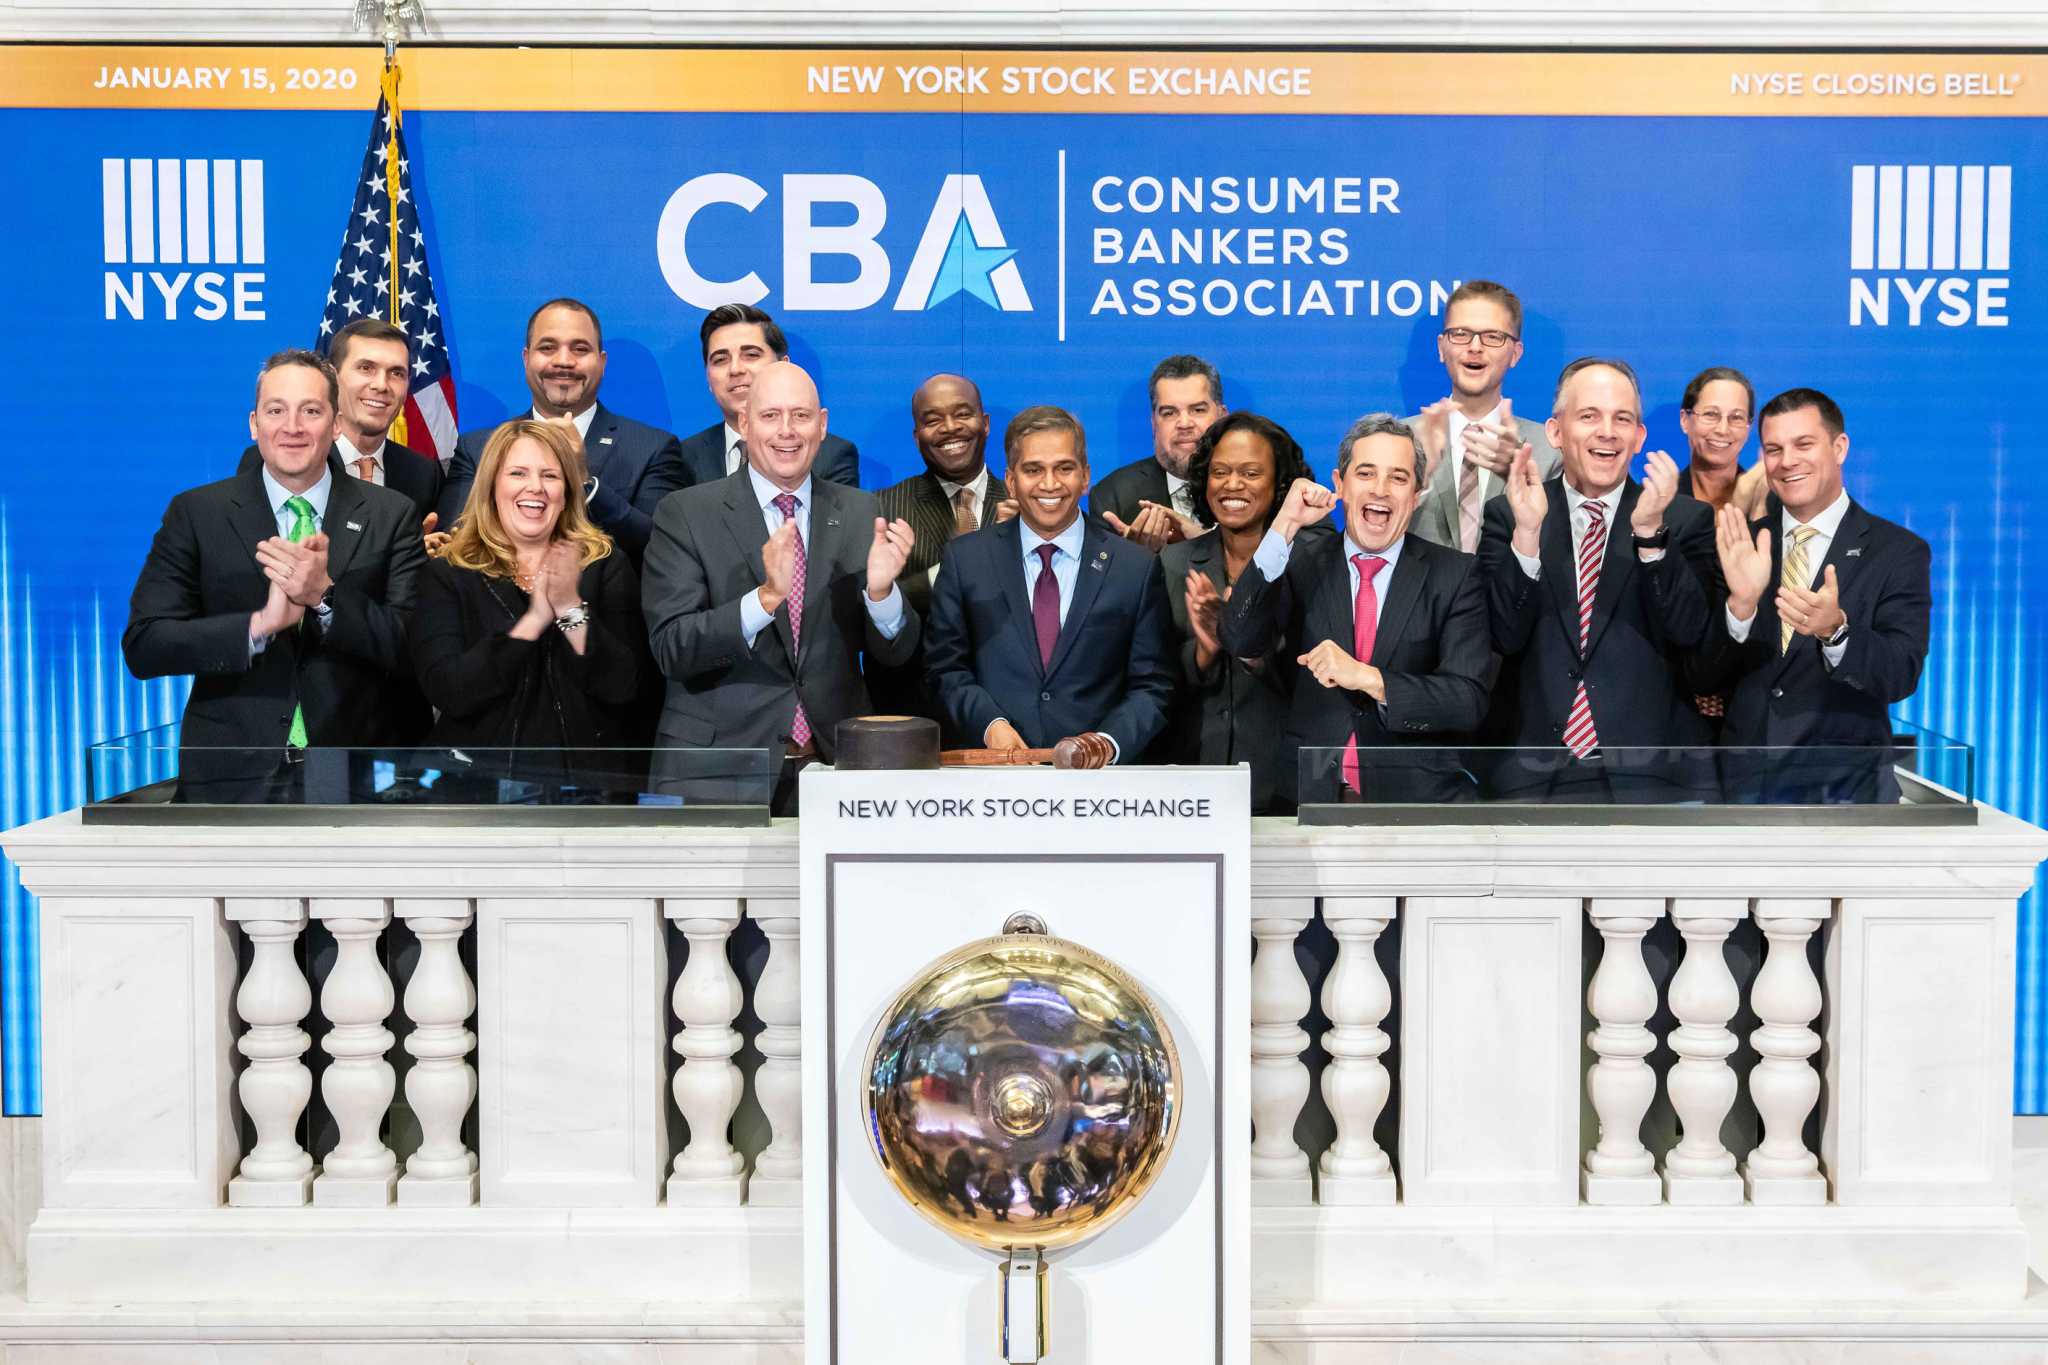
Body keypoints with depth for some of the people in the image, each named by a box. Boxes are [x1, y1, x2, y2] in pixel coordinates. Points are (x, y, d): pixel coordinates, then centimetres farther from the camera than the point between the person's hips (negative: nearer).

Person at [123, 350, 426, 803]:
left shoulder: (392, 516, -1)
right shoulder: (195, 513, 0)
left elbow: (416, 649, -8)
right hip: (231, 779, 0)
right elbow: (142, 645, -7)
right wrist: (260, 623, -21)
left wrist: (326, 596, -22)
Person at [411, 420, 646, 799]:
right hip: (477, 780, 0)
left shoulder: (607, 565, 6)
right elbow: (447, 690, -8)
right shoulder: (447, 574, 5)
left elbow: (623, 687, -2)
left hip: (586, 777, 1)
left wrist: (571, 608, -14)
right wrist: (535, 620, -14)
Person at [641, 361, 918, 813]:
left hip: (833, 765, 3)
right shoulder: (686, 514, -4)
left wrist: (880, 588, -17)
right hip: (714, 774, -2)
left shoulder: (860, 512, 5)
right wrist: (767, 596, -27)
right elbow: (671, 650, -13)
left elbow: (895, 652, 4)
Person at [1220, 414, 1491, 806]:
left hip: (1419, 796, 0)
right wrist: (1284, 526, -13)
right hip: (1308, 795, 1)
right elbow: (1242, 642, -8)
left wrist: (1367, 678, -19)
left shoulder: (1455, 574, 3)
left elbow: (1470, 702, -5)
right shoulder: (1302, 560, 7)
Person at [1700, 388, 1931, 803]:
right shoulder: (1743, 543, 2)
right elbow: (1710, 671, -4)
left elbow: (1901, 676, -15)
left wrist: (1835, 629, -33)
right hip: (1746, 782, 2)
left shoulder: (1899, 551, -5)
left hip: (1845, 786, -2)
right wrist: (1741, 603, -22)